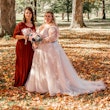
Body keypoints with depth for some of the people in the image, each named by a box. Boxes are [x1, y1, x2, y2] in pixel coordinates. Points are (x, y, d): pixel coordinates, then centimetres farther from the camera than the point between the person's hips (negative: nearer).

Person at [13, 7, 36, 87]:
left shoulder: (33, 25, 9)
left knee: (30, 64, 9)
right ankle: (20, 82, 15)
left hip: (30, 47, 5)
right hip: (22, 47, -5)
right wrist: (23, 37, -22)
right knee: (22, 64, 2)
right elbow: (15, 35, -7)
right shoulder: (20, 25, -8)